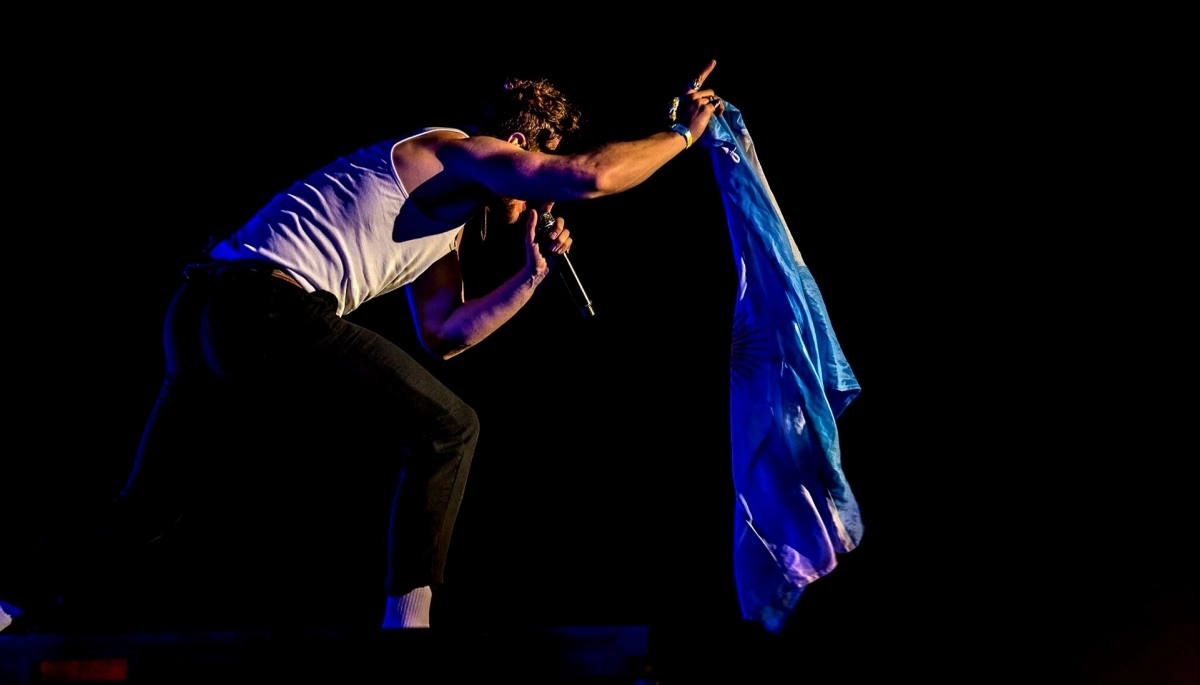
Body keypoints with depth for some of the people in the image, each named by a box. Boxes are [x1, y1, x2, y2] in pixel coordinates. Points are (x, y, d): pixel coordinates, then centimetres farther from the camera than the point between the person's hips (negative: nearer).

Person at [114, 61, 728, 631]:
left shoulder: (448, 221, 30)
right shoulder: (457, 150, 0)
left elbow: (442, 335, 28)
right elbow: (591, 176, -14)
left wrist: (532, 276, 23)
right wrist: (682, 132, 1)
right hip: (269, 309, -10)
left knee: (149, 504, 19)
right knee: (446, 432, 0)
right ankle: (406, 615, -1)